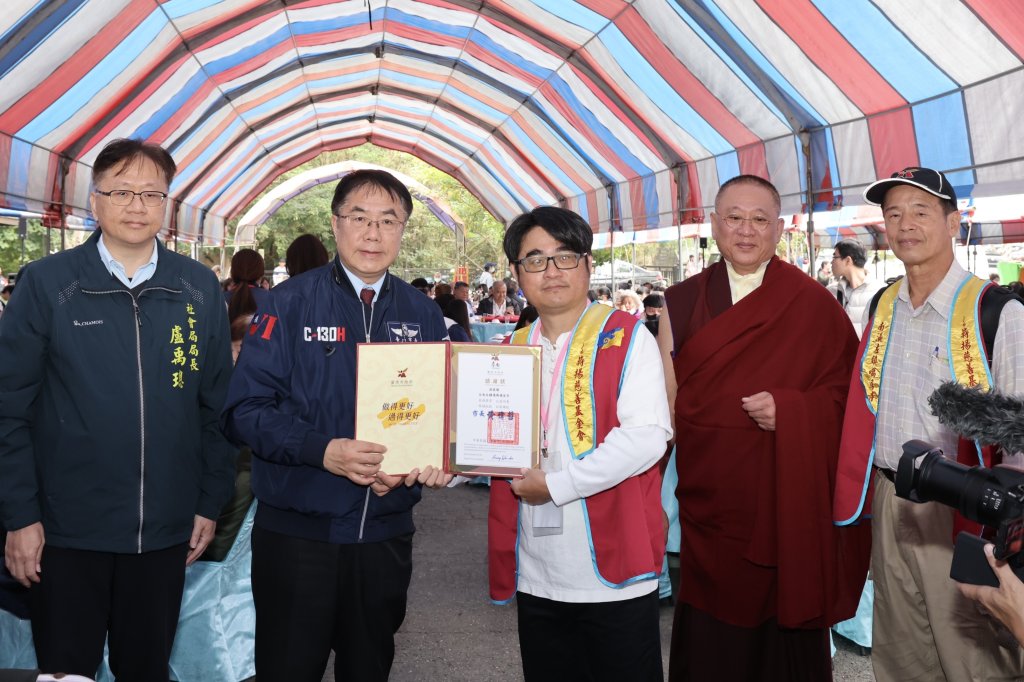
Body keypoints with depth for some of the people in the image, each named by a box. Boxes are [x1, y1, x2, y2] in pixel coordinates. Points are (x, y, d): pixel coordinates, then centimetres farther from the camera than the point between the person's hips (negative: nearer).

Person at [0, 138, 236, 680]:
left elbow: (217, 403, 6)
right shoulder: (45, 283, -5)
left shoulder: (200, 288, 2)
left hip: (166, 531, 2)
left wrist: (210, 502, 5)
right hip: (66, 531, -2)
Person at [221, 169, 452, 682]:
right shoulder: (290, 304, -6)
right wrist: (322, 450, -25)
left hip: (386, 534, 3)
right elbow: (245, 408, -11)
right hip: (296, 532, -3)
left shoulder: (421, 313, 4)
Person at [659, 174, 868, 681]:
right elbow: (666, 401, 5)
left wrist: (789, 410, -17)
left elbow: (846, 390, 0)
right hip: (708, 501, 2)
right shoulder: (681, 303, 4)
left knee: (783, 623, 8)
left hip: (786, 501, -1)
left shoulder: (813, 304, 0)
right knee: (710, 637, 8)